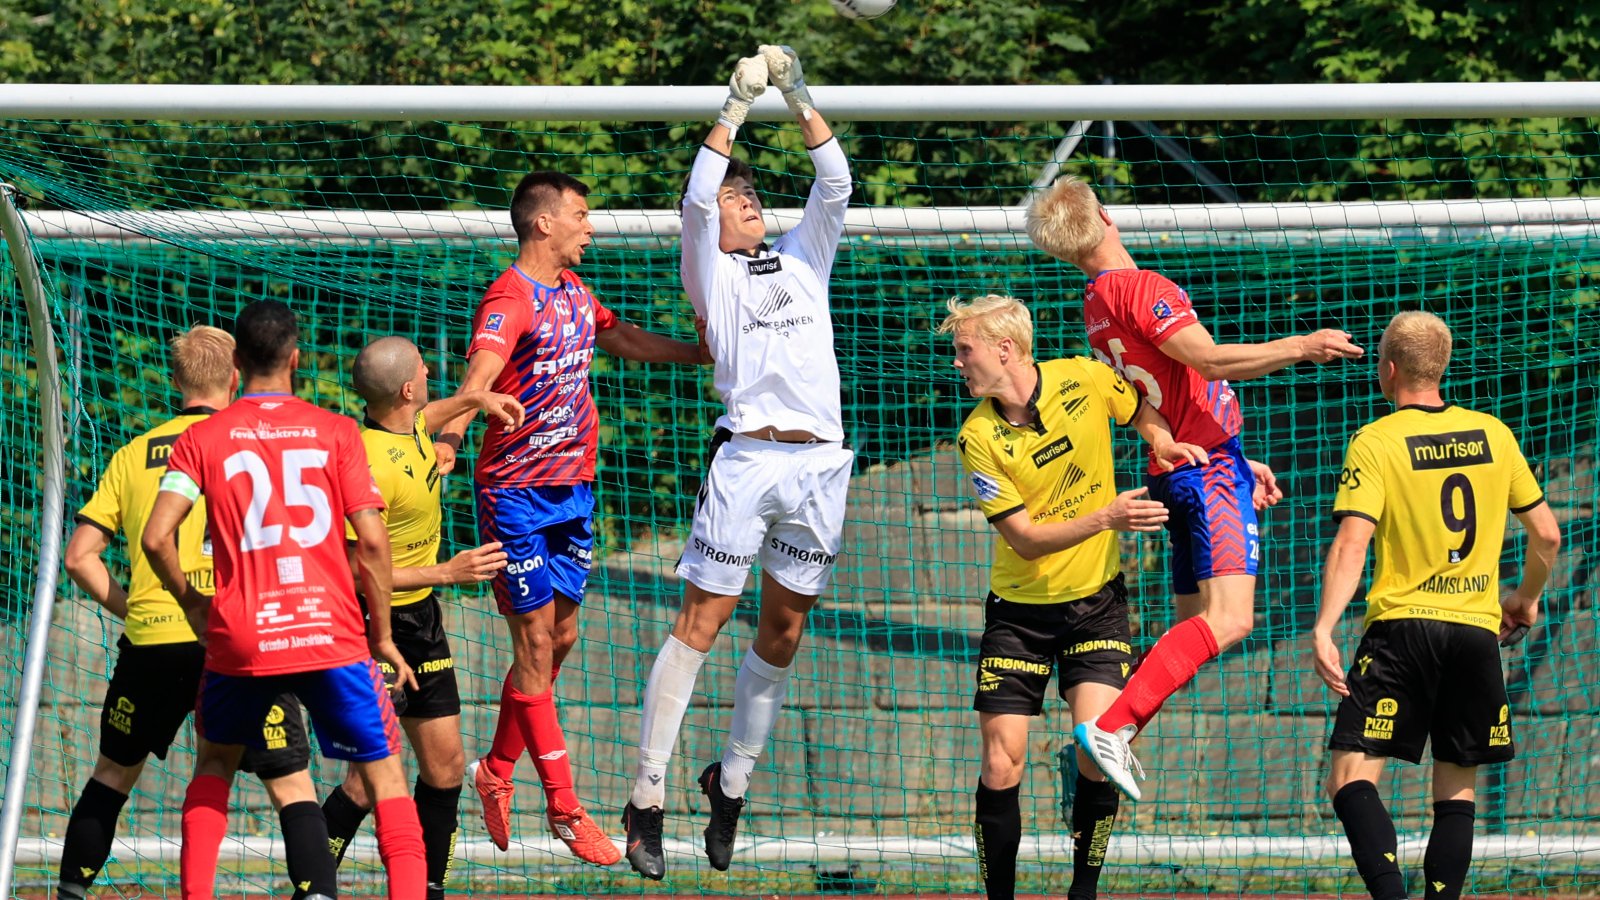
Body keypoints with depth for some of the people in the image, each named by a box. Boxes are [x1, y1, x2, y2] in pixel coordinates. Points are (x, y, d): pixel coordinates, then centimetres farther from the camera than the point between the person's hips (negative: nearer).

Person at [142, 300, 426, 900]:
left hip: (239, 640, 1)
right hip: (333, 635, -1)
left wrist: (191, 604, 11)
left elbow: (157, 538, -6)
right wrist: (383, 635, 6)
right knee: (382, 767, 8)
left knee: (215, 761, 25)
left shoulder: (202, 440, 3)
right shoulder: (336, 432, 1)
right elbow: (372, 541, -4)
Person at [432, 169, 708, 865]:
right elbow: (480, 372, -34)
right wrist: (450, 436, -52)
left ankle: (496, 771, 28)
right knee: (536, 643, -5)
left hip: (573, 487, 9)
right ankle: (563, 808, -3)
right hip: (516, 491, -9)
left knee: (558, 638, 12)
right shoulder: (510, 300, -17)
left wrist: (706, 354, 37)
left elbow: (620, 338, 30)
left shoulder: (572, 289, 11)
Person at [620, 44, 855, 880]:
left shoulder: (803, 260, 20)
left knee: (782, 635, 8)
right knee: (699, 624, -7)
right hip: (747, 458, -4)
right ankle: (647, 797, -6)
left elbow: (836, 185, 11)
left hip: (819, 462, 4)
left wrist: (799, 99, 4)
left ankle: (731, 782, 23)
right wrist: (737, 107, -7)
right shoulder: (710, 273, 9)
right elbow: (695, 200, -7)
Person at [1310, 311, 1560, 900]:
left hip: (1402, 626, -4)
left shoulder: (1375, 443, -4)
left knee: (1352, 775, -6)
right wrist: (1527, 598, 30)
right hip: (1477, 630, 4)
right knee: (1457, 787, 12)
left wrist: (1324, 629, -19)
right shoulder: (1493, 435, 8)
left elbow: (1352, 545, -15)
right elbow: (1546, 533, 13)